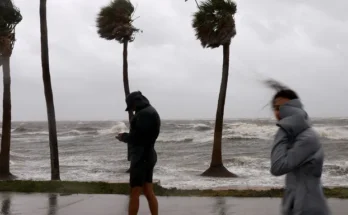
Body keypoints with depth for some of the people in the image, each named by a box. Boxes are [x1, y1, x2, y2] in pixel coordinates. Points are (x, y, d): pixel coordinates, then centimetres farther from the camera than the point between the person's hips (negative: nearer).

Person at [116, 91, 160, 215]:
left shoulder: (144, 113, -15)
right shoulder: (150, 112, 17)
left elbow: (137, 136, -20)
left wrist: (123, 137, -4)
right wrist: (126, 136, 7)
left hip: (141, 157, -10)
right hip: (147, 156, 10)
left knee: (134, 193, -5)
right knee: (149, 193, 9)